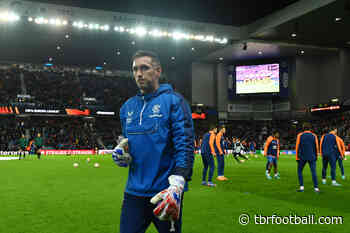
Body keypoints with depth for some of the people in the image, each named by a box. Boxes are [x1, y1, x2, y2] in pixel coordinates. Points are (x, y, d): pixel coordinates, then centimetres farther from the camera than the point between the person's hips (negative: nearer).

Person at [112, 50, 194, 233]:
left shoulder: (173, 101, -6)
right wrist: (121, 153, -1)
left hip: (164, 191, -5)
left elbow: (185, 145, -15)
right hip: (134, 190, 5)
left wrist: (177, 184, -27)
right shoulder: (127, 107, 12)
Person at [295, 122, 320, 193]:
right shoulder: (314, 135, 5)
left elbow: (297, 147, 0)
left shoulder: (300, 135, 2)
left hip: (302, 157, -1)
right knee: (313, 172, 3)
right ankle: (316, 188, -1)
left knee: (299, 171, 11)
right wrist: (316, 156, 17)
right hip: (312, 157, 1)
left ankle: (301, 187, 3)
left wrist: (297, 157, 4)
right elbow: (316, 147, 7)